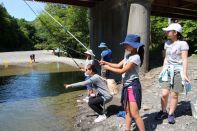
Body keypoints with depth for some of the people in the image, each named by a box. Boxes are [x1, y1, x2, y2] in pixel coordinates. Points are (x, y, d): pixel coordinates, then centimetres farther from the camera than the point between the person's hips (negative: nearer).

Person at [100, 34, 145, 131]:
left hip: (133, 87, -9)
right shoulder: (128, 56, 11)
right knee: (127, 111, 18)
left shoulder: (135, 57, -19)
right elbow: (118, 65, 13)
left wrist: (108, 68, -10)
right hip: (126, 86, 9)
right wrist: (106, 63, 1)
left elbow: (122, 71, -19)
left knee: (135, 114, -6)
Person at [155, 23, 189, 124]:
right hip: (167, 71, 4)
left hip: (178, 71, -4)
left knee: (174, 94, 2)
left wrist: (184, 74, -17)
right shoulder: (167, 43, 11)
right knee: (164, 93, -2)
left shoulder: (182, 44, -7)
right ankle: (163, 112, 18)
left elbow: (184, 60, -10)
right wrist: (163, 70, 17)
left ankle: (171, 114, 17)